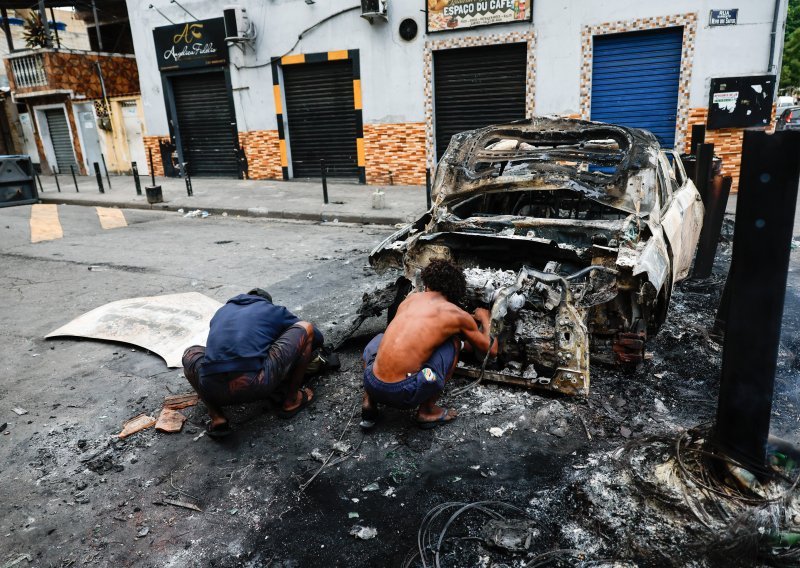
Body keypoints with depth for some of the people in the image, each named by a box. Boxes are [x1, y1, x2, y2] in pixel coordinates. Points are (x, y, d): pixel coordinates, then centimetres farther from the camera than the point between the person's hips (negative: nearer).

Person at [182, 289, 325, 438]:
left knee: (190, 354, 39)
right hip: (255, 386, -3)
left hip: (211, 387, 3)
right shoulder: (275, 311, 23)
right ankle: (291, 400, 21)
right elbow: (318, 337, 34)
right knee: (306, 327, 17)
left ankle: (217, 418, 17)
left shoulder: (222, 311, 32)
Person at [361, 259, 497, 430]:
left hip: (373, 385, 4)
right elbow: (492, 350, 18)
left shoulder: (412, 297, 17)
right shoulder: (457, 314, 5)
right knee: (454, 341, 14)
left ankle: (369, 403, 18)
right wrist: (485, 319, 37)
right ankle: (427, 411, 13)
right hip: (405, 394, -4)